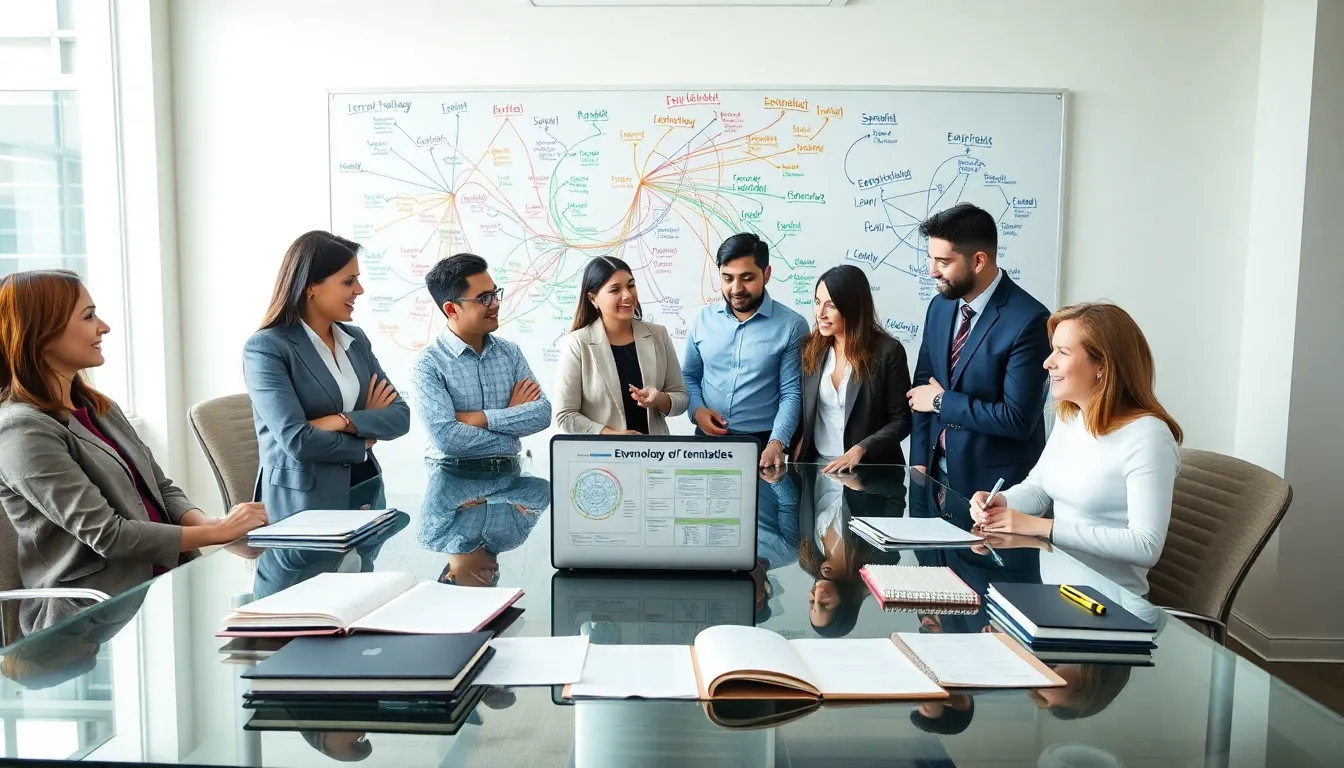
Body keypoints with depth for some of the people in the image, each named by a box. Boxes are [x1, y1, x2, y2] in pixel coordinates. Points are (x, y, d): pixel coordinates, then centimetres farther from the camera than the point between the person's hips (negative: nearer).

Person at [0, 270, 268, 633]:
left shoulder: (98, 408, 13)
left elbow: (163, 491, 13)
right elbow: (107, 534, -17)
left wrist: (209, 523, -8)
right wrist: (218, 531, -13)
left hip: (161, 583, 7)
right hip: (94, 619, -7)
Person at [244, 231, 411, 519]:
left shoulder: (356, 339, 7)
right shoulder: (265, 348, -12)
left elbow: (400, 415, 0)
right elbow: (297, 440, -21)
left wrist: (344, 422, -17)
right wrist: (363, 442, -6)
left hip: (364, 491, 6)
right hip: (302, 503, -6)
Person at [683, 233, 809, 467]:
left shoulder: (791, 325, -7)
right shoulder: (704, 318, 3)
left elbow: (792, 393, -8)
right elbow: (689, 376, 12)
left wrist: (776, 443, -20)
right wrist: (696, 410, -7)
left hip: (762, 442, -3)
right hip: (708, 438, 3)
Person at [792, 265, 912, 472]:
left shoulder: (888, 351, -7)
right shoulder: (810, 348, 4)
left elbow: (901, 421, -4)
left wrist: (859, 450, -15)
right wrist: (798, 443, -3)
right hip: (815, 464, 2)